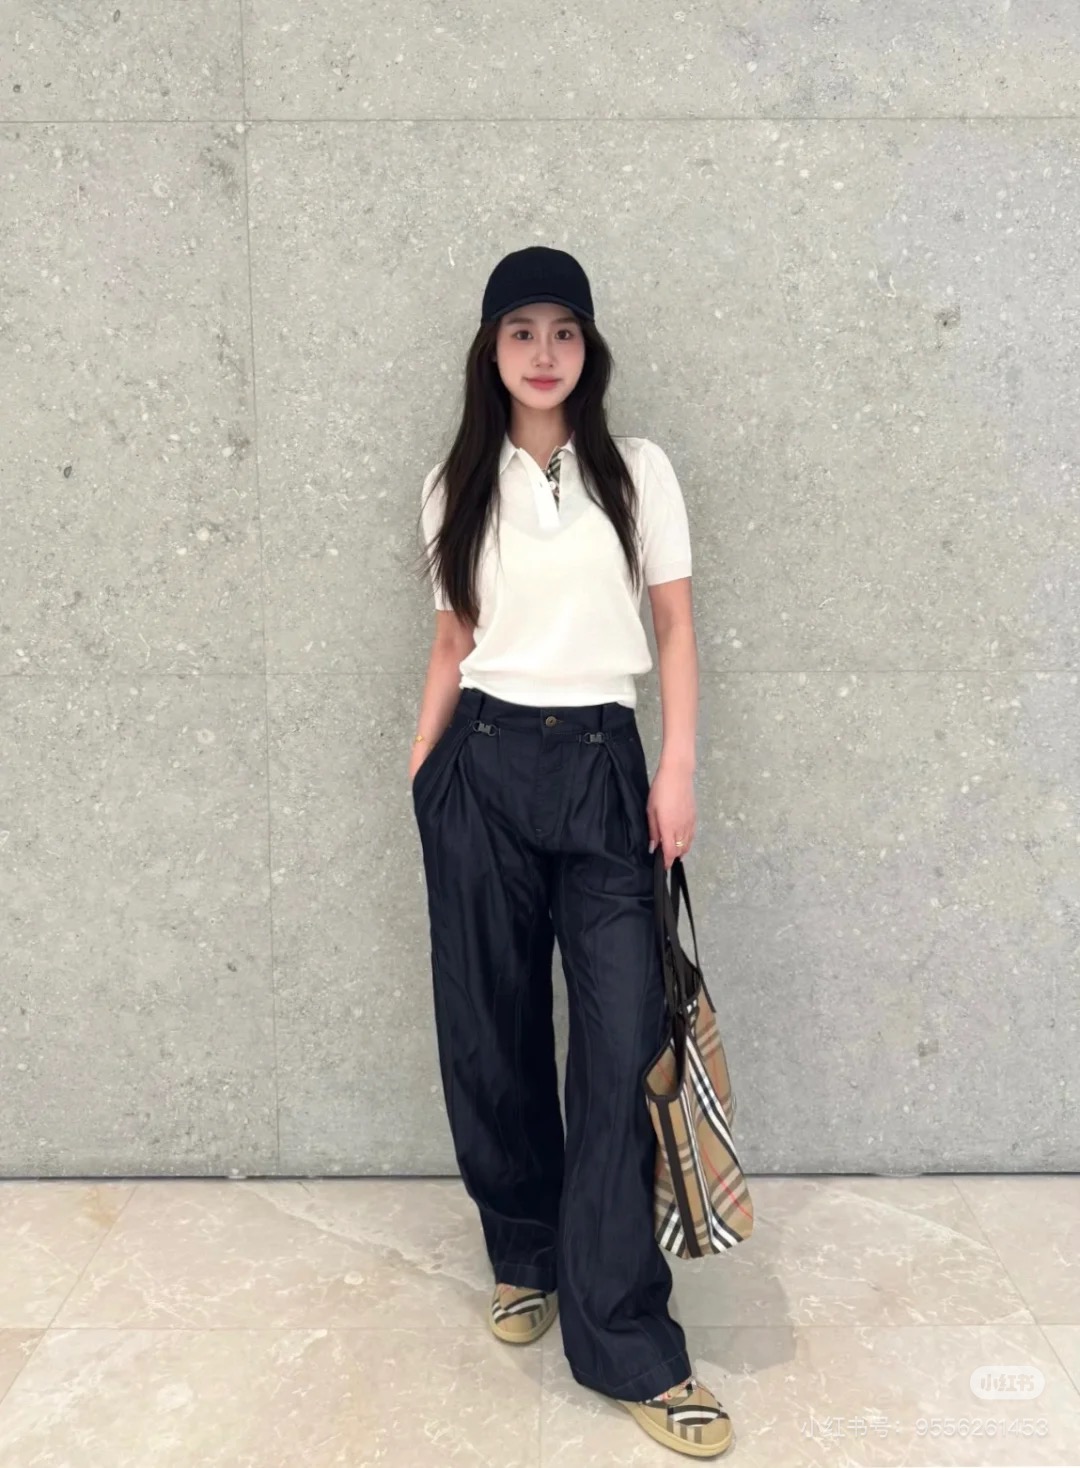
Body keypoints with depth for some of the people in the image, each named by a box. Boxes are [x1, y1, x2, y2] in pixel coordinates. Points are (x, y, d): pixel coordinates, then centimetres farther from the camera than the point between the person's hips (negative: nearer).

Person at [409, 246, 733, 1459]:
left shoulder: (638, 471, 4)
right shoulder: (454, 488, 8)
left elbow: (676, 630, 4)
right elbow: (452, 643, 12)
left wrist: (676, 774, -4)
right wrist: (420, 775, 8)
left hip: (601, 766, -1)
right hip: (483, 770, 2)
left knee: (622, 1040, -6)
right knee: (491, 1029, 8)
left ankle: (625, 1342, 4)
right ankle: (526, 1255, 31)